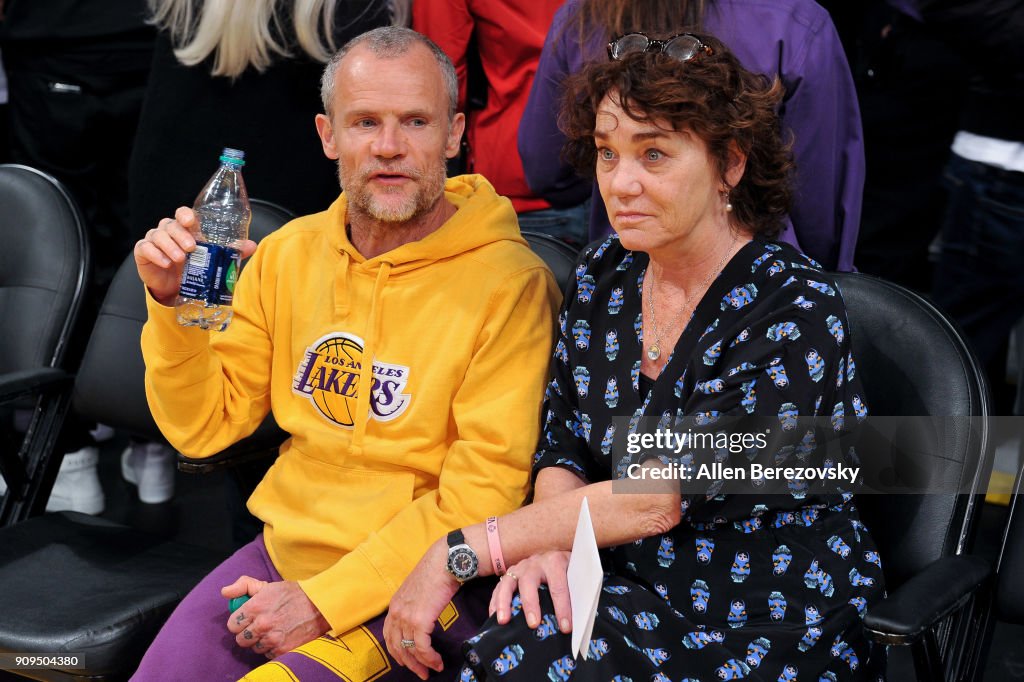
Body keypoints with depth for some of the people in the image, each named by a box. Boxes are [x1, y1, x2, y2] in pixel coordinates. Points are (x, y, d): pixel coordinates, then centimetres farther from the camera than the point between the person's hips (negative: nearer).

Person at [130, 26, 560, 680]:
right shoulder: (288, 254, 6)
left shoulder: (509, 283, -12)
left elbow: (484, 492, -15)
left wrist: (323, 602, -17)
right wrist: (174, 305, -7)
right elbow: (206, 426, 11)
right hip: (281, 553, 5)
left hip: (413, 579, -5)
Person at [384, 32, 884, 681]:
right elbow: (564, 449, 9)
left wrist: (461, 551, -20)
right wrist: (544, 543, -16)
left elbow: (663, 494, -22)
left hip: (768, 627, -5)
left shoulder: (798, 311, -17)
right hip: (634, 591, 5)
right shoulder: (601, 276, 4)